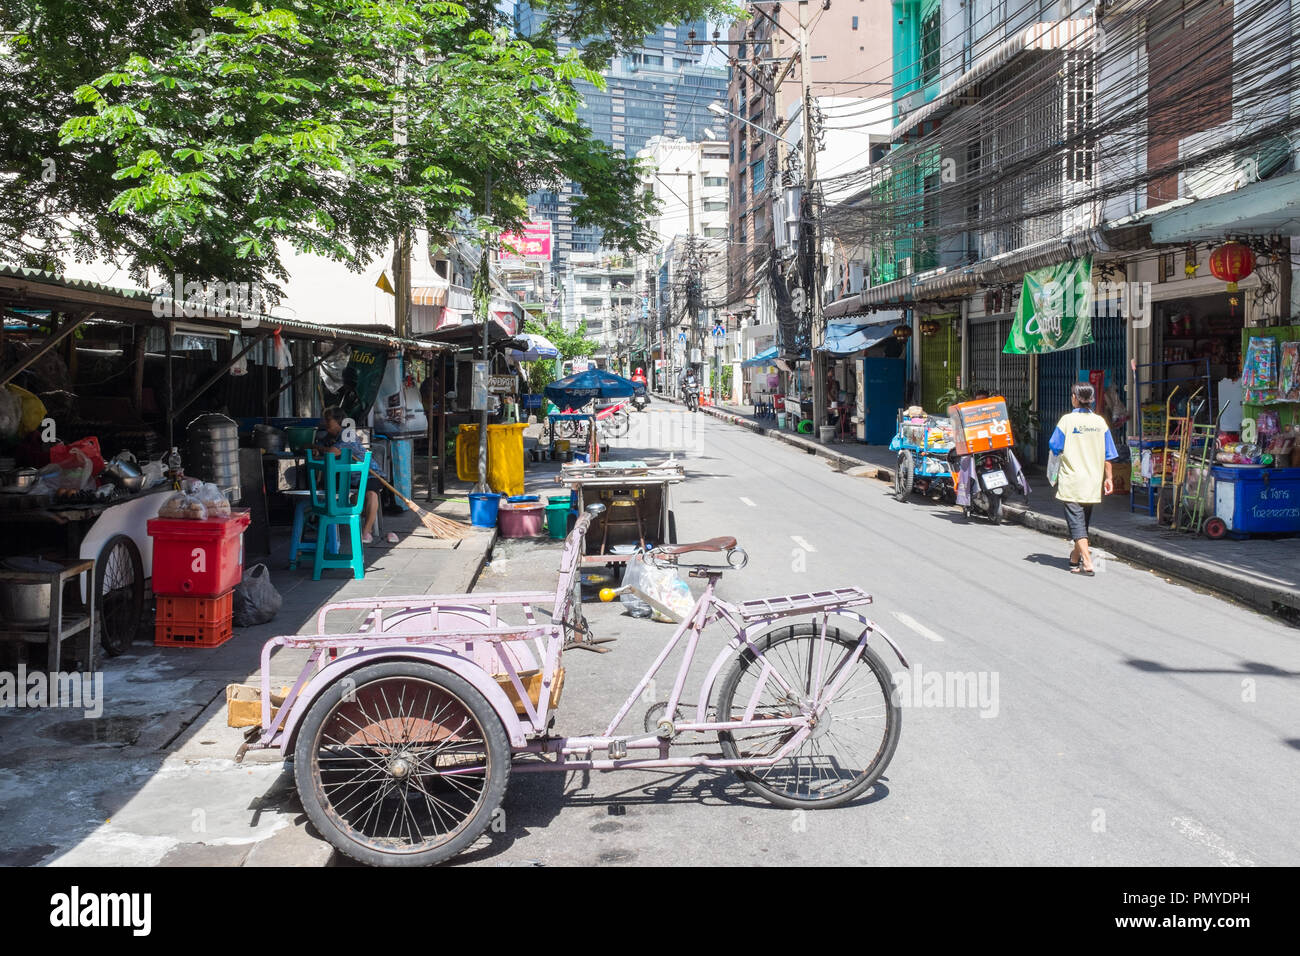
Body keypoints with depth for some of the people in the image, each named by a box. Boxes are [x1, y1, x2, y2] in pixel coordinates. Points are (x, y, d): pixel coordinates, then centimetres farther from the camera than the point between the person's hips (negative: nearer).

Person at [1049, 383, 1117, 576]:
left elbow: (1055, 447, -4)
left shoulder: (1067, 419, -9)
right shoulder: (1100, 421, 2)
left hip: (1071, 482, -5)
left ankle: (1087, 562, -17)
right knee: (1084, 520, 17)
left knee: (1076, 521, -5)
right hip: (1093, 482, 5)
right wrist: (1108, 477, 11)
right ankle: (1075, 557, 31)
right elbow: (1108, 454, 5)